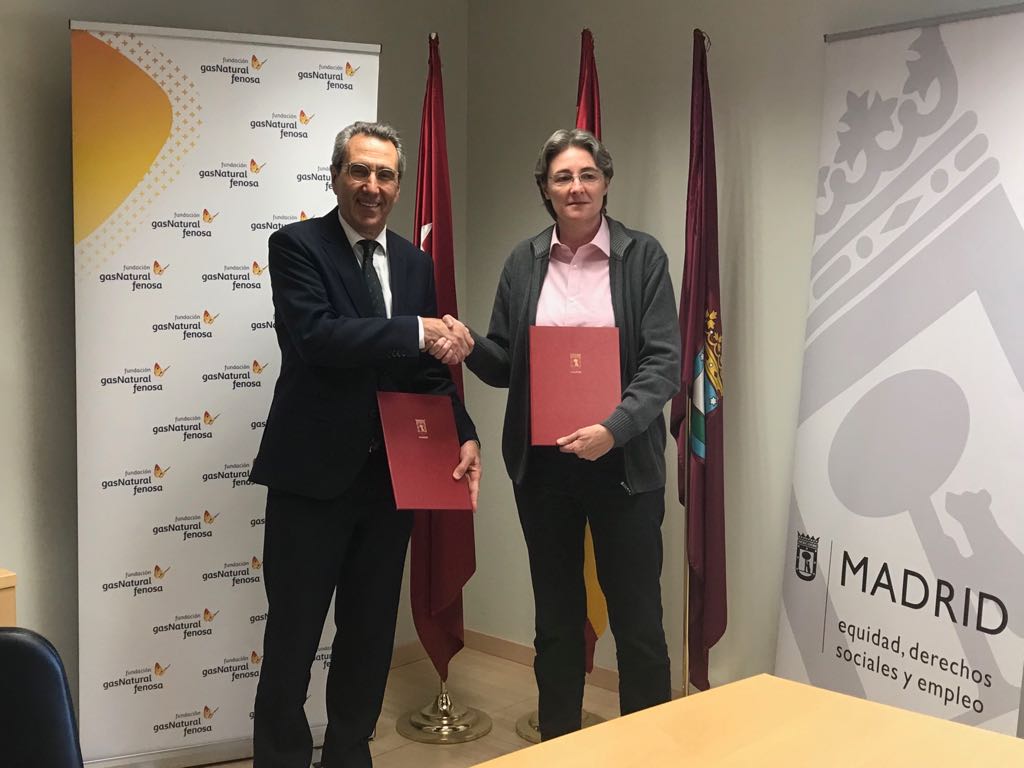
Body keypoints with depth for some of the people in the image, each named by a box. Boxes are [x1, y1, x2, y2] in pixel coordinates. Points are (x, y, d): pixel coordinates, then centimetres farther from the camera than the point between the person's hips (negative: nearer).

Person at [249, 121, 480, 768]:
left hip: (391, 477, 6)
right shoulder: (297, 246, -6)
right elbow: (314, 334, -24)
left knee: (371, 633, 17)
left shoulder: (415, 262, 10)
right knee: (292, 636, 6)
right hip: (313, 474, -5)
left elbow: (431, 368, 12)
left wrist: (465, 436, -4)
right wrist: (415, 331, -28)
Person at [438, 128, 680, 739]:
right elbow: (505, 364, 9)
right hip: (541, 463, 3)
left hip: (623, 460, -3)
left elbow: (664, 363, -9)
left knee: (638, 621, 4)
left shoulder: (642, 256, -3)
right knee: (556, 619, 14)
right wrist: (467, 348, -13)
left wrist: (614, 428, -24)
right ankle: (557, 746, 29)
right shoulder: (524, 262, 6)